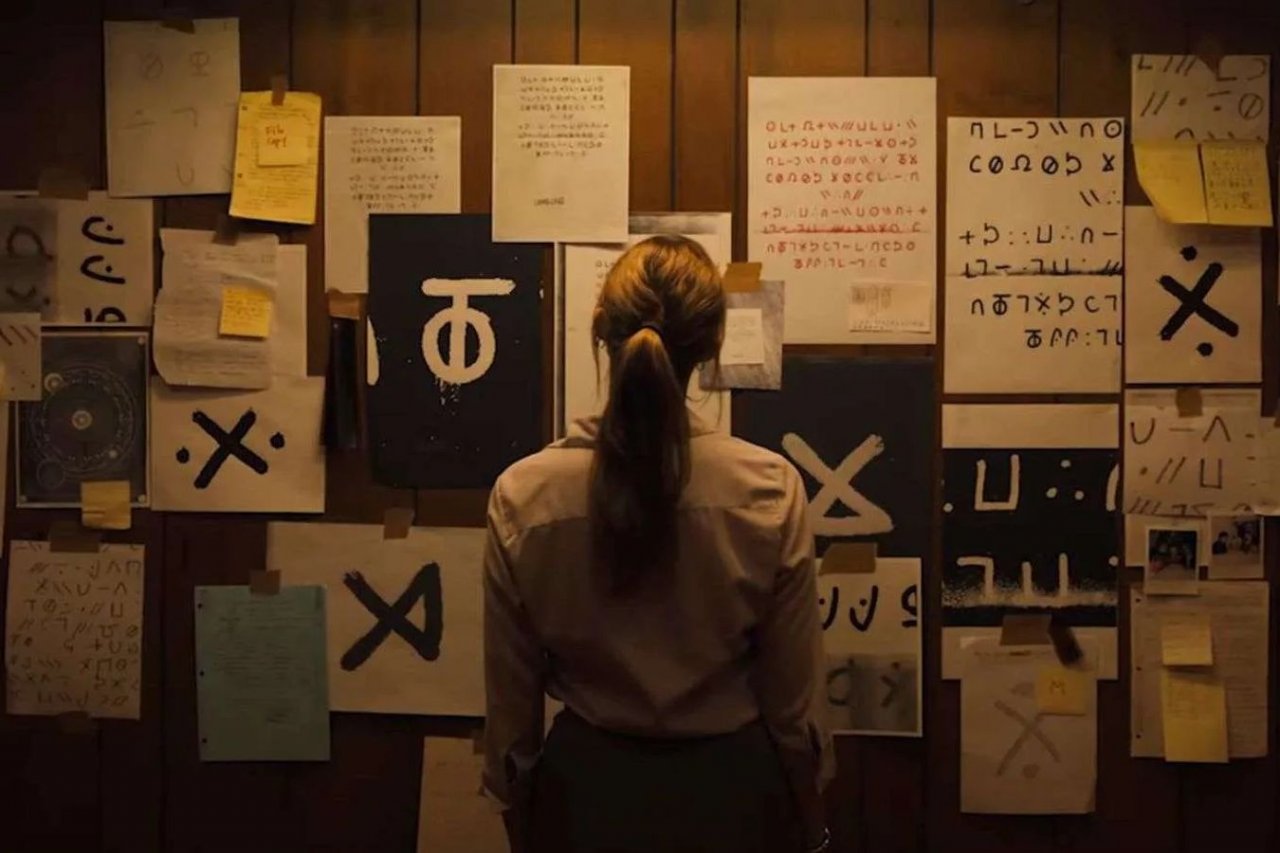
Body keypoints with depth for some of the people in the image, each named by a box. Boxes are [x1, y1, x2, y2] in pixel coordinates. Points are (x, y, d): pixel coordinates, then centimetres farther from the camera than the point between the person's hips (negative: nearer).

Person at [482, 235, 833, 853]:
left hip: (589, 788, 1)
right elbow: (794, 695, -9)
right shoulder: (771, 491, -19)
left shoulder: (522, 497, -16)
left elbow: (511, 698, -6)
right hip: (730, 787, 0)